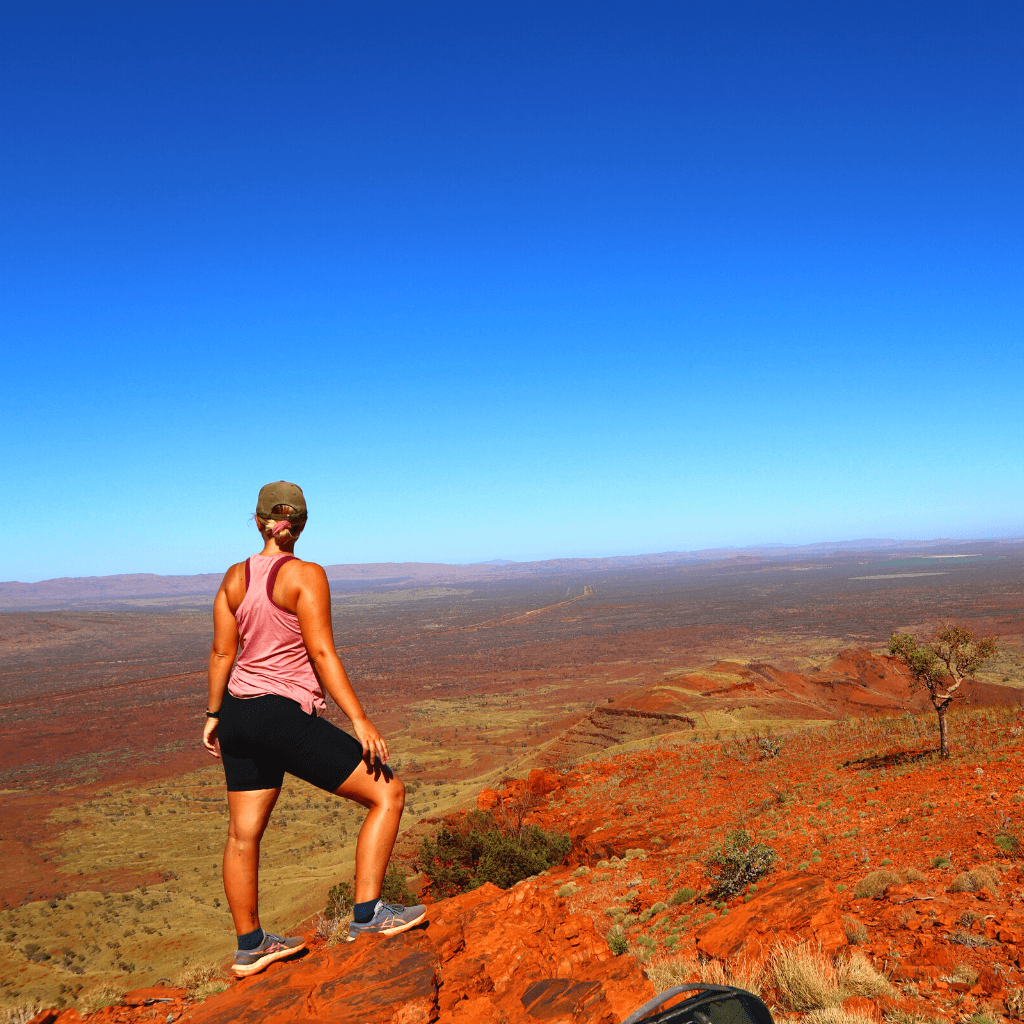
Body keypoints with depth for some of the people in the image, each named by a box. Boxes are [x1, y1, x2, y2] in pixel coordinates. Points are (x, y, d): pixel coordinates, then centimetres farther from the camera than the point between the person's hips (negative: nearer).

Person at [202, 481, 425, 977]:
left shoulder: (234, 578, 7)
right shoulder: (305, 575, -12)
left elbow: (221, 652, 11)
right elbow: (322, 654, -17)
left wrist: (213, 715, 21)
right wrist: (359, 719, -16)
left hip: (239, 714, 8)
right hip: (287, 717, -8)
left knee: (243, 833, 16)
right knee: (388, 792, 1)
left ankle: (250, 947, 31)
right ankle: (367, 915, 1)